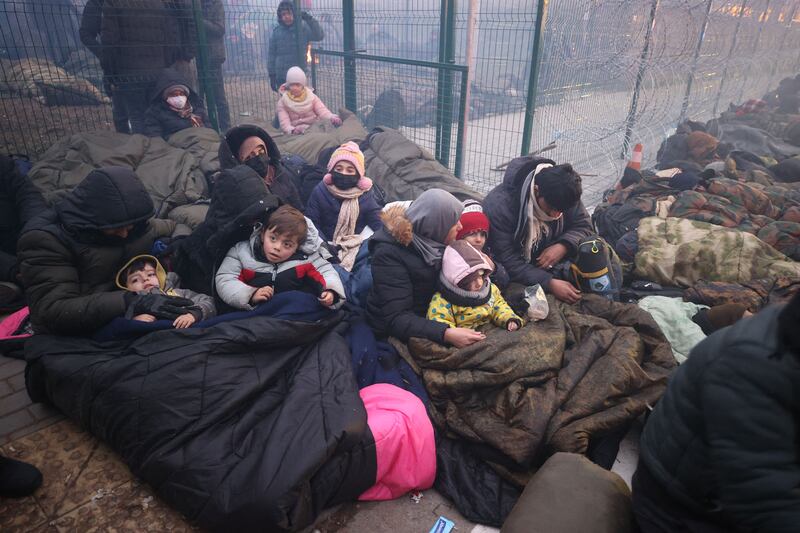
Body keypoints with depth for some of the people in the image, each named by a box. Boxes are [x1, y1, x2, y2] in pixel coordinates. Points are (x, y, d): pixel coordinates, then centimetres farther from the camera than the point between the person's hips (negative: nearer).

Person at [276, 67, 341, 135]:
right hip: (296, 135, -3)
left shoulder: (312, 97, 10)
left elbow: (322, 110, -6)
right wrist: (292, 130, -31)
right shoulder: (283, 102, 5)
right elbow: (284, 123, -7)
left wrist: (332, 118, -30)